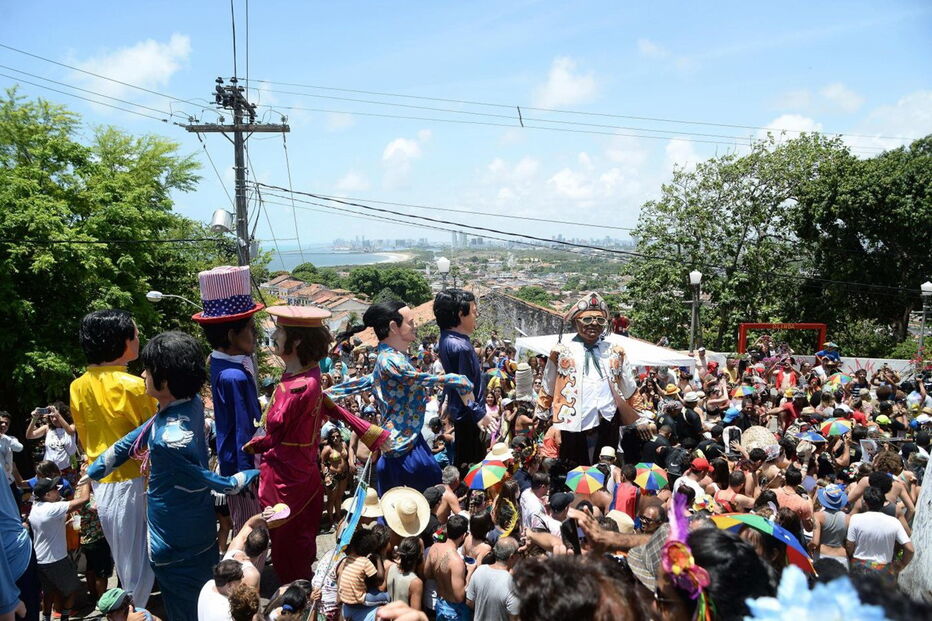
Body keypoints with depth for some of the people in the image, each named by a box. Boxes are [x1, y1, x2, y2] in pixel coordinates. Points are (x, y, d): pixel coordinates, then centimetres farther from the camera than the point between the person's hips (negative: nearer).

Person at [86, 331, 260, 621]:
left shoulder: (169, 440, -36)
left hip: (176, 543, -7)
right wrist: (95, 469, 12)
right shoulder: (191, 402, -10)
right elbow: (138, 437, 4)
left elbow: (207, 480, -21)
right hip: (199, 530, 8)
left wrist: (252, 474, -5)